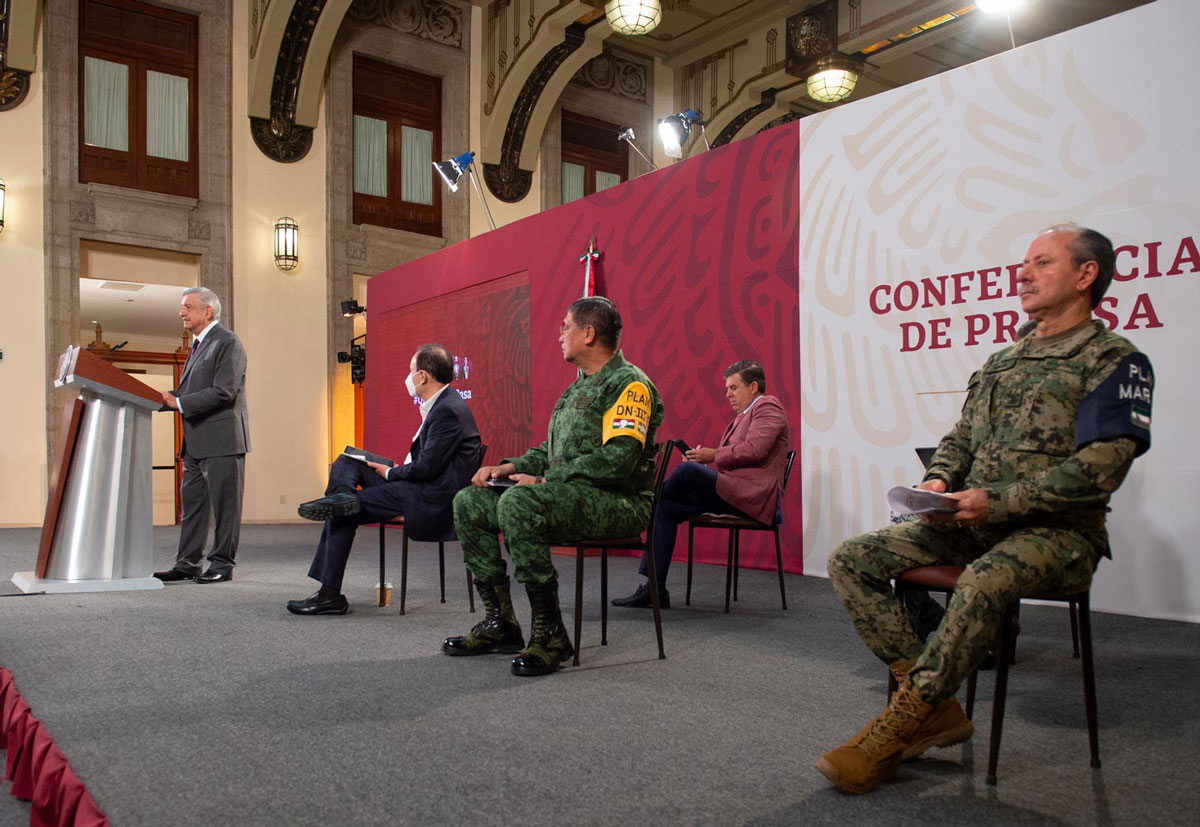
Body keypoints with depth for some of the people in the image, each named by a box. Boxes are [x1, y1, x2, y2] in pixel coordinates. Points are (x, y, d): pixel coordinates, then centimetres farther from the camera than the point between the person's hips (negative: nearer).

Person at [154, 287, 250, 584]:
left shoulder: (227, 342, -10)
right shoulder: (198, 344, 19)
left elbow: (223, 392, -19)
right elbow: (188, 391, 21)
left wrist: (179, 403, -19)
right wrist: (163, 398, 4)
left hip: (221, 439, -10)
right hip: (196, 442, 10)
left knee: (224, 504, -1)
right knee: (192, 502, 12)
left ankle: (222, 565, 6)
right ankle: (187, 563, 19)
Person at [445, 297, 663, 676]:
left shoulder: (630, 384, -9)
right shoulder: (578, 387, 22)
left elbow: (620, 459, -23)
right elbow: (553, 450, 27)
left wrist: (546, 481, -21)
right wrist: (510, 467, 8)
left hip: (619, 502, -10)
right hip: (569, 498, 10)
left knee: (518, 502, -35)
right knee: (469, 502, 2)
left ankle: (550, 634, -25)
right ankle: (500, 624, 2)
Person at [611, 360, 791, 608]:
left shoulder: (768, 407, 0)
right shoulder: (744, 415, 28)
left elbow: (754, 450, -17)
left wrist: (713, 455, -10)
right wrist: (704, 458, 7)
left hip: (752, 495, -9)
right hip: (732, 492, 10)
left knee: (689, 469, -29)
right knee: (665, 508, -6)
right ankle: (654, 588, -8)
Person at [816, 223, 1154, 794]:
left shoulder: (1114, 362, -3)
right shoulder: (1001, 362, 19)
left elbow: (1100, 468, -15)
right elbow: (960, 437, 22)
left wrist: (997, 501, -21)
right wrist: (939, 481, -1)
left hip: (1056, 532, -7)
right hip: (973, 526, 7)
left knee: (984, 584, -41)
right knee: (851, 560, -9)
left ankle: (893, 732, -25)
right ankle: (937, 710, -10)